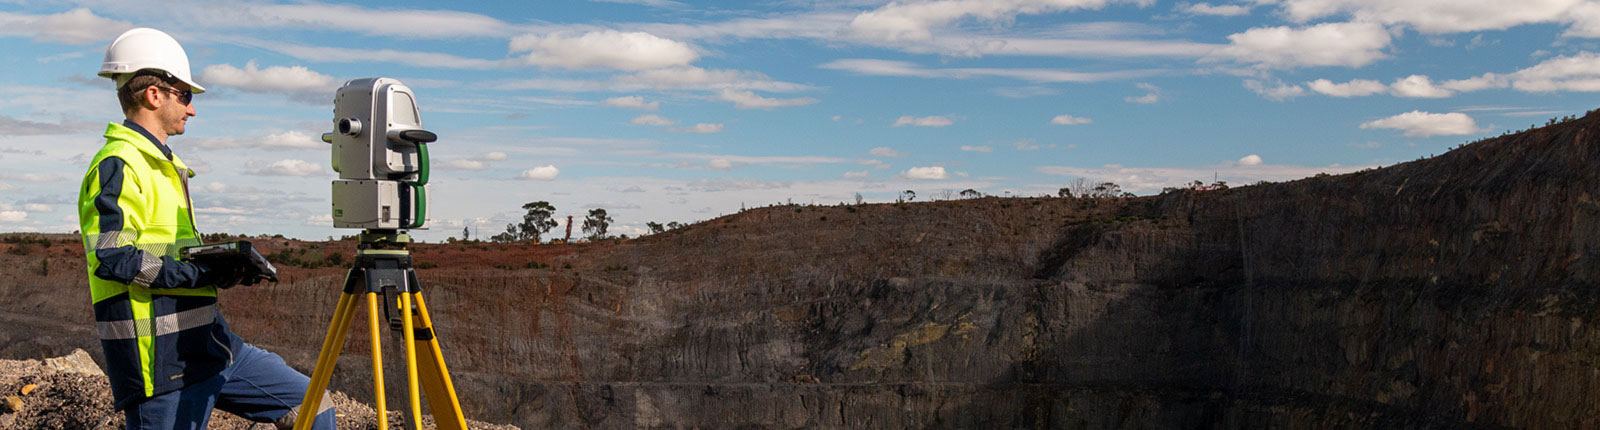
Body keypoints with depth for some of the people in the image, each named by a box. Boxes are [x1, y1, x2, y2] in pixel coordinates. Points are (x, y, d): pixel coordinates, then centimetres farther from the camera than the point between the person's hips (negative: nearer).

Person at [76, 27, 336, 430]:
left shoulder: (163, 163, 21)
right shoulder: (118, 166, -11)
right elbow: (111, 258, -21)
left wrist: (221, 265, 7)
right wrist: (203, 272, -17)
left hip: (208, 344, 9)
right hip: (161, 357, -9)